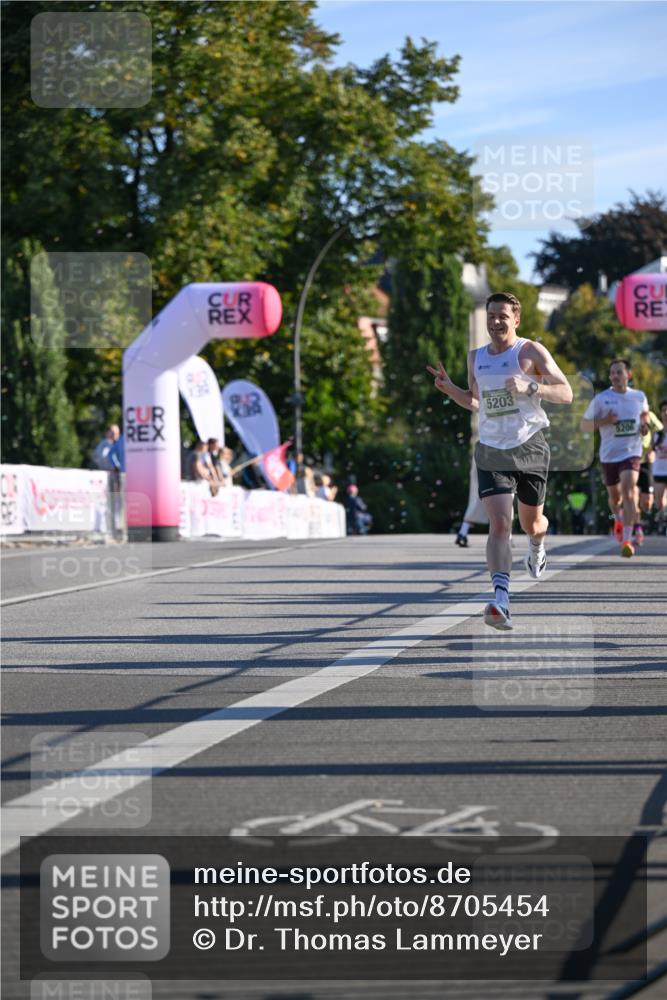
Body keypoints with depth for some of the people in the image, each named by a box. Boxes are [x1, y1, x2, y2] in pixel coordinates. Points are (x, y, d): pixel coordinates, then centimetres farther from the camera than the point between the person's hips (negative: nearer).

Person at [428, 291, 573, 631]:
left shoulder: (531, 351, -4)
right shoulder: (476, 358, 11)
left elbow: (566, 393, -10)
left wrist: (530, 387, -26)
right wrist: (450, 389, 6)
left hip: (530, 449, -2)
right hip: (492, 453, 2)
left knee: (531, 522, 14)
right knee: (499, 524, -15)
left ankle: (536, 549, 52)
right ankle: (500, 601, -25)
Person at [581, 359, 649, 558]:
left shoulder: (639, 397, 2)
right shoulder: (601, 399, -6)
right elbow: (584, 424, -1)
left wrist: (644, 424, 1)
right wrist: (604, 421, -19)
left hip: (631, 452, -1)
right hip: (609, 454, 1)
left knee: (628, 492, -20)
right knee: (614, 496, 15)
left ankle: (626, 540, -22)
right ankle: (618, 520, 51)